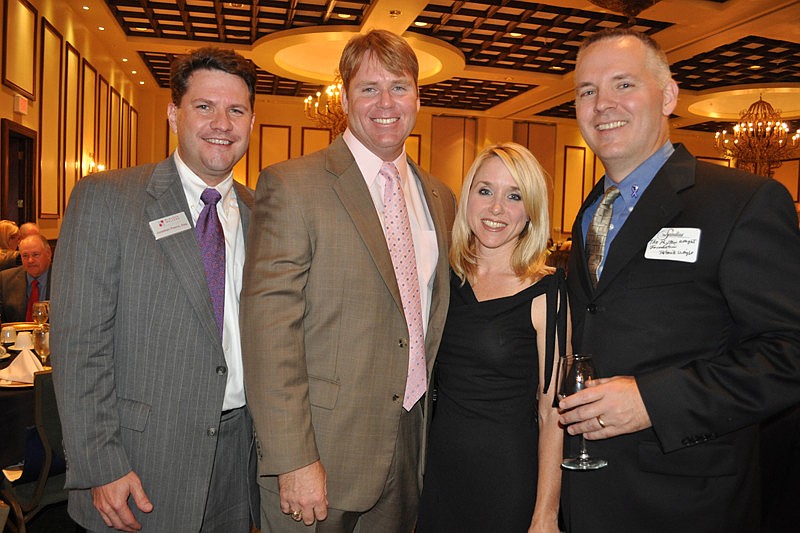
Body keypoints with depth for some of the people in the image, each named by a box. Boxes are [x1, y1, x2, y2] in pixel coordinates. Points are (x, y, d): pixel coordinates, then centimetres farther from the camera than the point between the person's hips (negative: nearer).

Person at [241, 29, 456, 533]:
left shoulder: (440, 198, 8)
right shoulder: (292, 185, -11)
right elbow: (269, 327, -16)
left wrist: (438, 424, 11)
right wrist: (294, 461, -19)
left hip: (412, 441, 6)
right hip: (323, 448, -5)